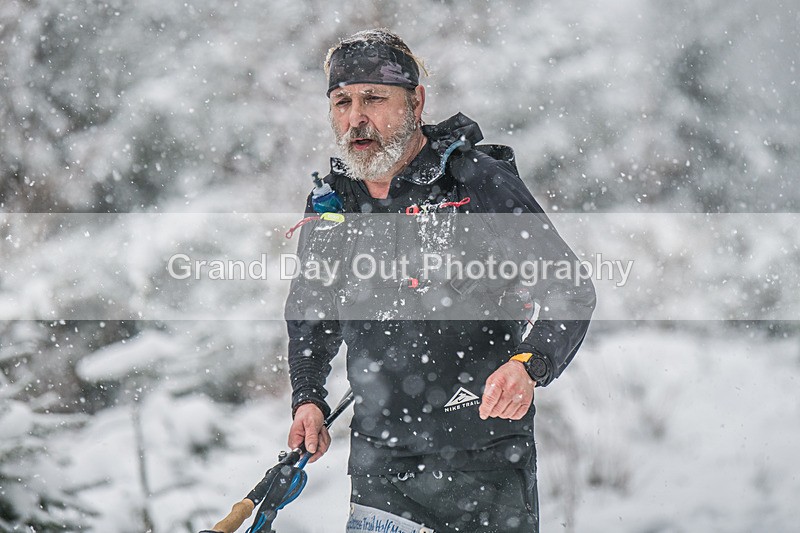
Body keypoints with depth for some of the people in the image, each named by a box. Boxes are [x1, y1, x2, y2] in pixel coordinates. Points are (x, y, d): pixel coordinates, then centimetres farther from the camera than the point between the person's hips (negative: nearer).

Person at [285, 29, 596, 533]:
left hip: (486, 458, -3)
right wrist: (308, 398, 7)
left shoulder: (478, 183, -11)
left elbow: (570, 290, -11)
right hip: (381, 461, 4)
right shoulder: (330, 206, 4)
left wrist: (528, 366, -29)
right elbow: (311, 312, 22)